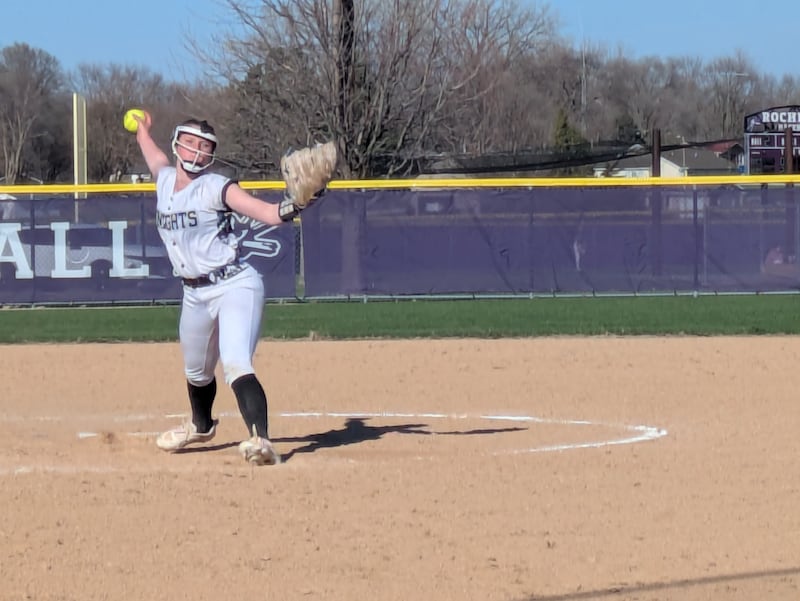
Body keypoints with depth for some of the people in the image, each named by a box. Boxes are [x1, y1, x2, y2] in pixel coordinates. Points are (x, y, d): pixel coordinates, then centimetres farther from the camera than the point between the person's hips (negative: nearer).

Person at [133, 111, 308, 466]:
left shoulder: (215, 188, -12)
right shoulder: (165, 181, 7)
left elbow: (269, 214, -22)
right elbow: (156, 158, 34)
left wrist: (294, 204, -43)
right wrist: (142, 129, 53)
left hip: (235, 286, -8)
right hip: (195, 294, 8)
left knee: (236, 365, -27)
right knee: (196, 371, 26)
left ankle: (261, 441, -41)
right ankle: (201, 426, 54)